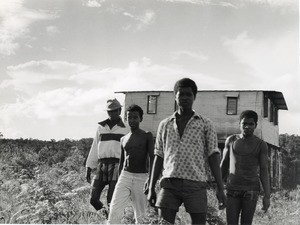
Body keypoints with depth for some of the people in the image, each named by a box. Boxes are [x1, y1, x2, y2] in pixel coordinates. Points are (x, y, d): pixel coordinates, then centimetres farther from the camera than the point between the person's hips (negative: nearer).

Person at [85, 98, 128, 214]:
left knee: (111, 201, -7)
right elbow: (95, 148, 16)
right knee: (93, 199, 2)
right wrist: (89, 168, 12)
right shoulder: (101, 127, 14)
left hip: (117, 166, -4)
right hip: (101, 165, 4)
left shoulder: (125, 128, 3)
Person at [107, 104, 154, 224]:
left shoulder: (147, 136, 2)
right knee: (114, 210, -12)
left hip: (141, 177, -3)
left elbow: (152, 158, -8)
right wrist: (119, 182, 20)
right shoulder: (123, 139, 15)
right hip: (125, 176, 3)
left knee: (141, 214, 0)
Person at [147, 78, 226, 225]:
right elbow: (158, 157, 15)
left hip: (196, 184, -1)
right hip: (169, 183, 1)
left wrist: (220, 188, -6)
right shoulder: (164, 125, 14)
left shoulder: (206, 124, 7)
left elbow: (213, 157, 2)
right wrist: (151, 188, 10)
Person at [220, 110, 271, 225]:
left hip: (251, 190, -1)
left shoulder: (261, 145, 0)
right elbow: (224, 165, 11)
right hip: (232, 190, 2)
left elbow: (264, 171, -3)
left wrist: (267, 196, -10)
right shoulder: (231, 140, 6)